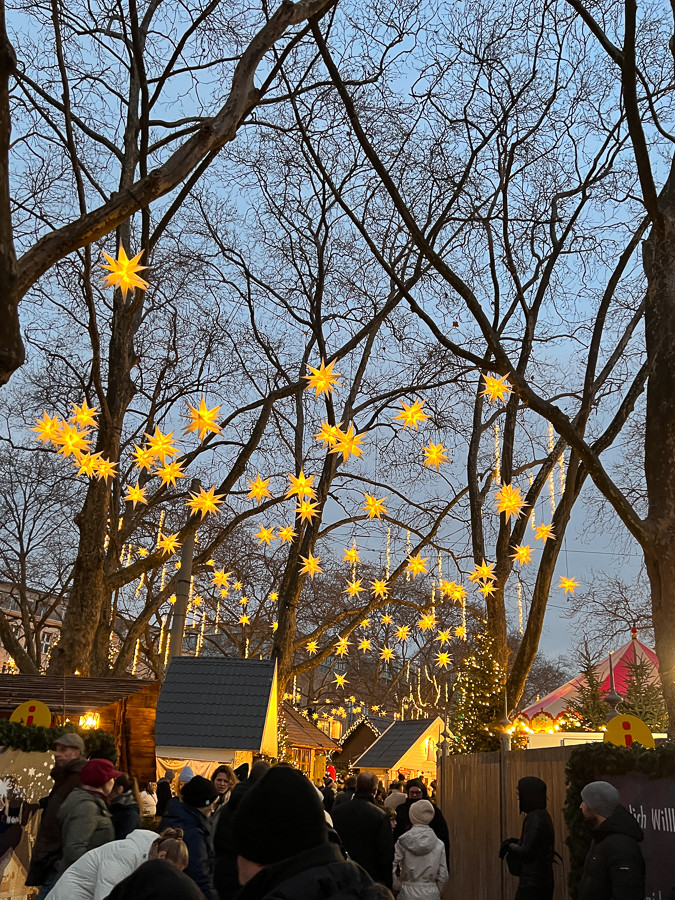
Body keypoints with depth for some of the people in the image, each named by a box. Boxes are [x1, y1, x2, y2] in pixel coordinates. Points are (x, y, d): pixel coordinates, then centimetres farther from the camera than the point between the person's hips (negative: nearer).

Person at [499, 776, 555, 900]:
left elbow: (526, 853, -19)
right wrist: (515, 842, 7)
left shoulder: (534, 818, -17)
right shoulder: (543, 816, 12)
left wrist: (510, 845, -2)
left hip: (532, 883, -10)